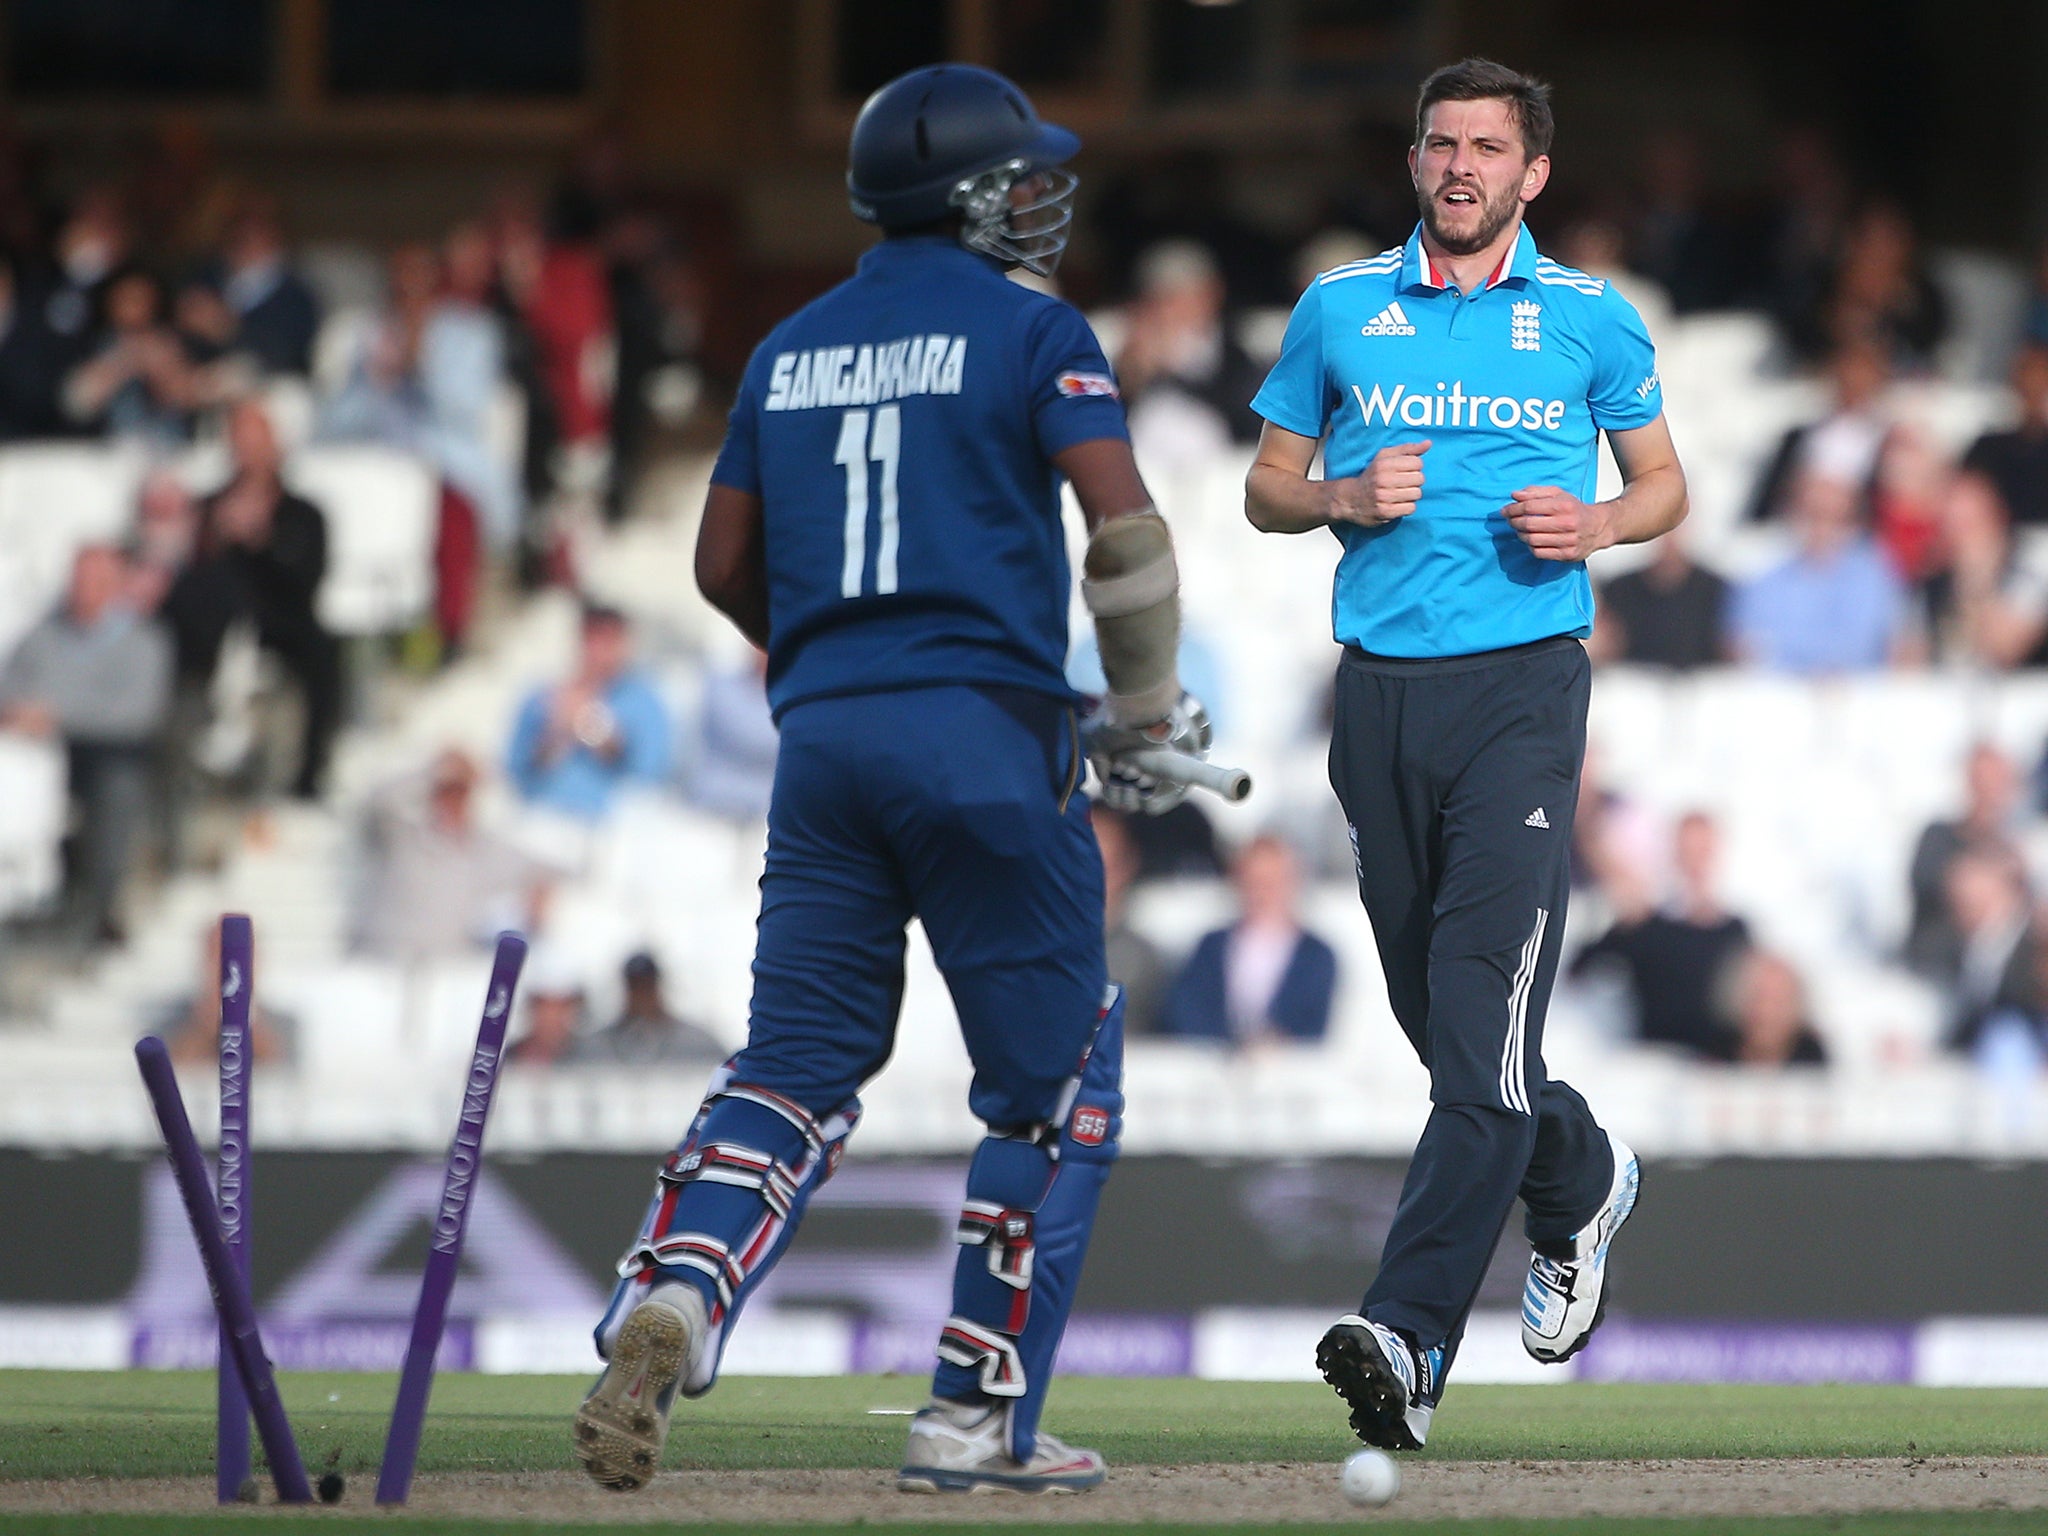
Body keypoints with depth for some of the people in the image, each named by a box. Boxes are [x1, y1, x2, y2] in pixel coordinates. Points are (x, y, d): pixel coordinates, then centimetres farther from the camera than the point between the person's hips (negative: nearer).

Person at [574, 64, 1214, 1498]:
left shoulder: (793, 347, 15)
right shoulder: (1031, 330, -2)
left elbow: (726, 563, 17)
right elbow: (1126, 530, -11)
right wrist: (1145, 720, 1)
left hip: (823, 735, 5)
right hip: (987, 733, -5)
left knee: (796, 1067, 6)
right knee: (1053, 1076, 7)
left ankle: (672, 1300, -21)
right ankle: (979, 1419, 3)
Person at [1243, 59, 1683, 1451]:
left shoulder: (1593, 322, 5)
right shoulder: (1340, 308, 10)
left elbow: (1664, 486, 15)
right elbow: (1267, 487, 16)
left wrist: (1591, 528, -6)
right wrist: (1346, 497, -6)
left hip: (1521, 684, -4)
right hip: (1380, 693, 4)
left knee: (1482, 1018, -16)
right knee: (1438, 1017, 11)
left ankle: (1411, 1341, -23)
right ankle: (1581, 1187, 41)